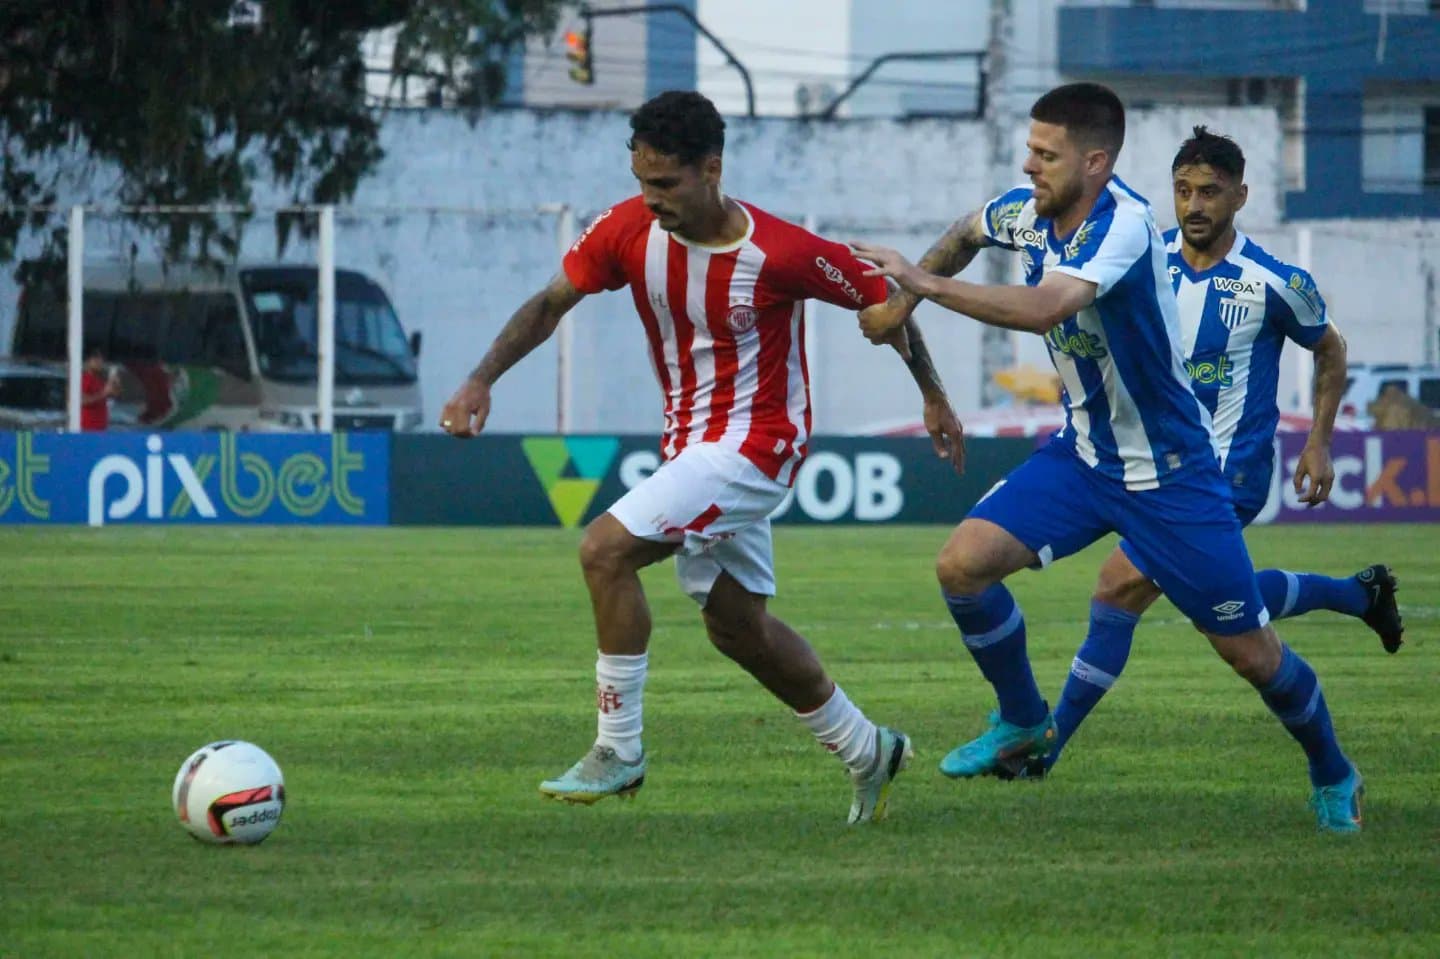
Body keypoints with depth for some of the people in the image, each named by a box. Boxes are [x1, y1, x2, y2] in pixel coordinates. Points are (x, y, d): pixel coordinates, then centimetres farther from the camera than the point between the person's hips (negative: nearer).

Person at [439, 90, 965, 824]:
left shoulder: (780, 254, -22)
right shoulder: (628, 230, -9)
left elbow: (882, 298, -7)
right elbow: (551, 302, 2)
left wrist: (934, 398, 4)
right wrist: (481, 380, -11)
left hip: (757, 441, -7)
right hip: (689, 441, 7)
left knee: (605, 548, -21)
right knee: (737, 625, 17)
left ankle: (618, 751, -12)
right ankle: (866, 750, 35)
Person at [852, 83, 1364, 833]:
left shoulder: (1124, 223, -28)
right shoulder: (1028, 212, -5)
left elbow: (1045, 308, -44)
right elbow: (966, 235, 21)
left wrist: (922, 282, -39)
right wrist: (900, 301, 11)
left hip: (1169, 473, -6)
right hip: (1082, 454, 6)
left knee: (1249, 650, 1)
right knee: (963, 565, -12)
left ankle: (1332, 774, 27)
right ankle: (1023, 723, 10)